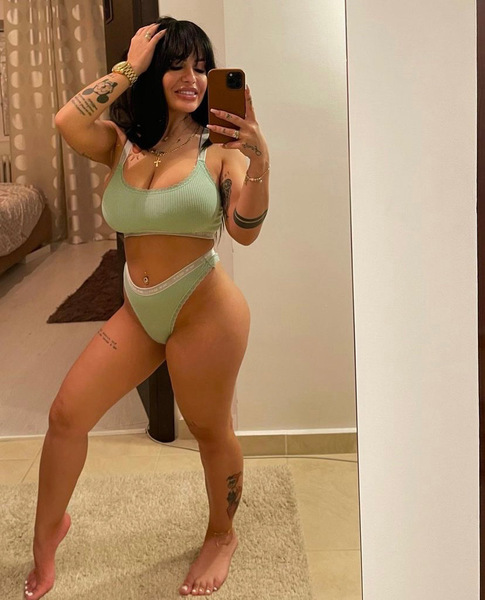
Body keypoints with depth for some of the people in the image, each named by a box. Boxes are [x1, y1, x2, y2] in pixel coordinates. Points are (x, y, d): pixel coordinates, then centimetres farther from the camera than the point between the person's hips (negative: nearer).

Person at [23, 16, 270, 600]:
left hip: (204, 311, -4)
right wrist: (130, 66, -12)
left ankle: (222, 536, 38)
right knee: (66, 413, 5)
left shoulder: (219, 147, -8)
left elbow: (245, 231, -18)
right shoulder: (122, 145, 1)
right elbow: (68, 121, -19)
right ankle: (48, 531, 30)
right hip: (138, 311, 4)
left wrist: (258, 162, -33)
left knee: (210, 433, 11)